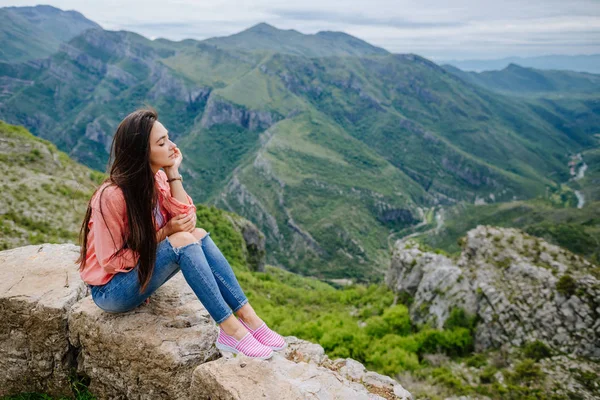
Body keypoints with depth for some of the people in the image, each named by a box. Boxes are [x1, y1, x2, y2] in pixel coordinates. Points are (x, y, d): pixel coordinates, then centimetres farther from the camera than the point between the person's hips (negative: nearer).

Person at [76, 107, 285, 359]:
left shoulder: (157, 178, -6)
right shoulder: (112, 196, -27)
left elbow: (186, 219, -13)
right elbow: (112, 261, -20)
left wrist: (173, 173, -19)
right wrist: (163, 234, -24)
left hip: (141, 269, 7)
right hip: (110, 290, -7)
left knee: (198, 234, -18)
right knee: (182, 241, -30)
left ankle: (247, 316, -19)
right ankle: (230, 330, -26)